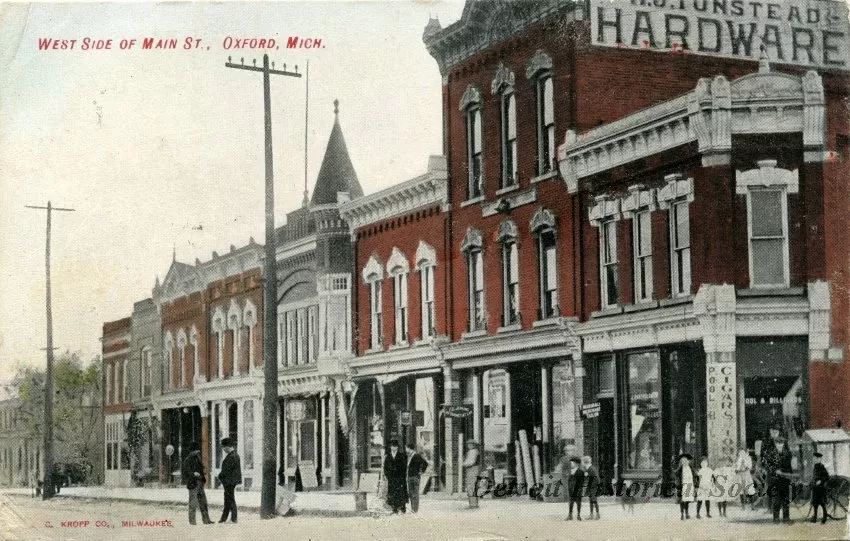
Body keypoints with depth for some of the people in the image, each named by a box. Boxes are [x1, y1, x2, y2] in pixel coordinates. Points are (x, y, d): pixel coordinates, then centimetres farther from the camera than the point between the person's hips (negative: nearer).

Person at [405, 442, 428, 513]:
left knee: (415, 493, -7)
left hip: (415, 476, -9)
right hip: (409, 477, 9)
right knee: (410, 493, 10)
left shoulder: (417, 456, -13)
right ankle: (412, 508, 16)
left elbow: (425, 463, -17)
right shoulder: (409, 456, 14)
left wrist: (421, 472, -11)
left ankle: (415, 509, -5)